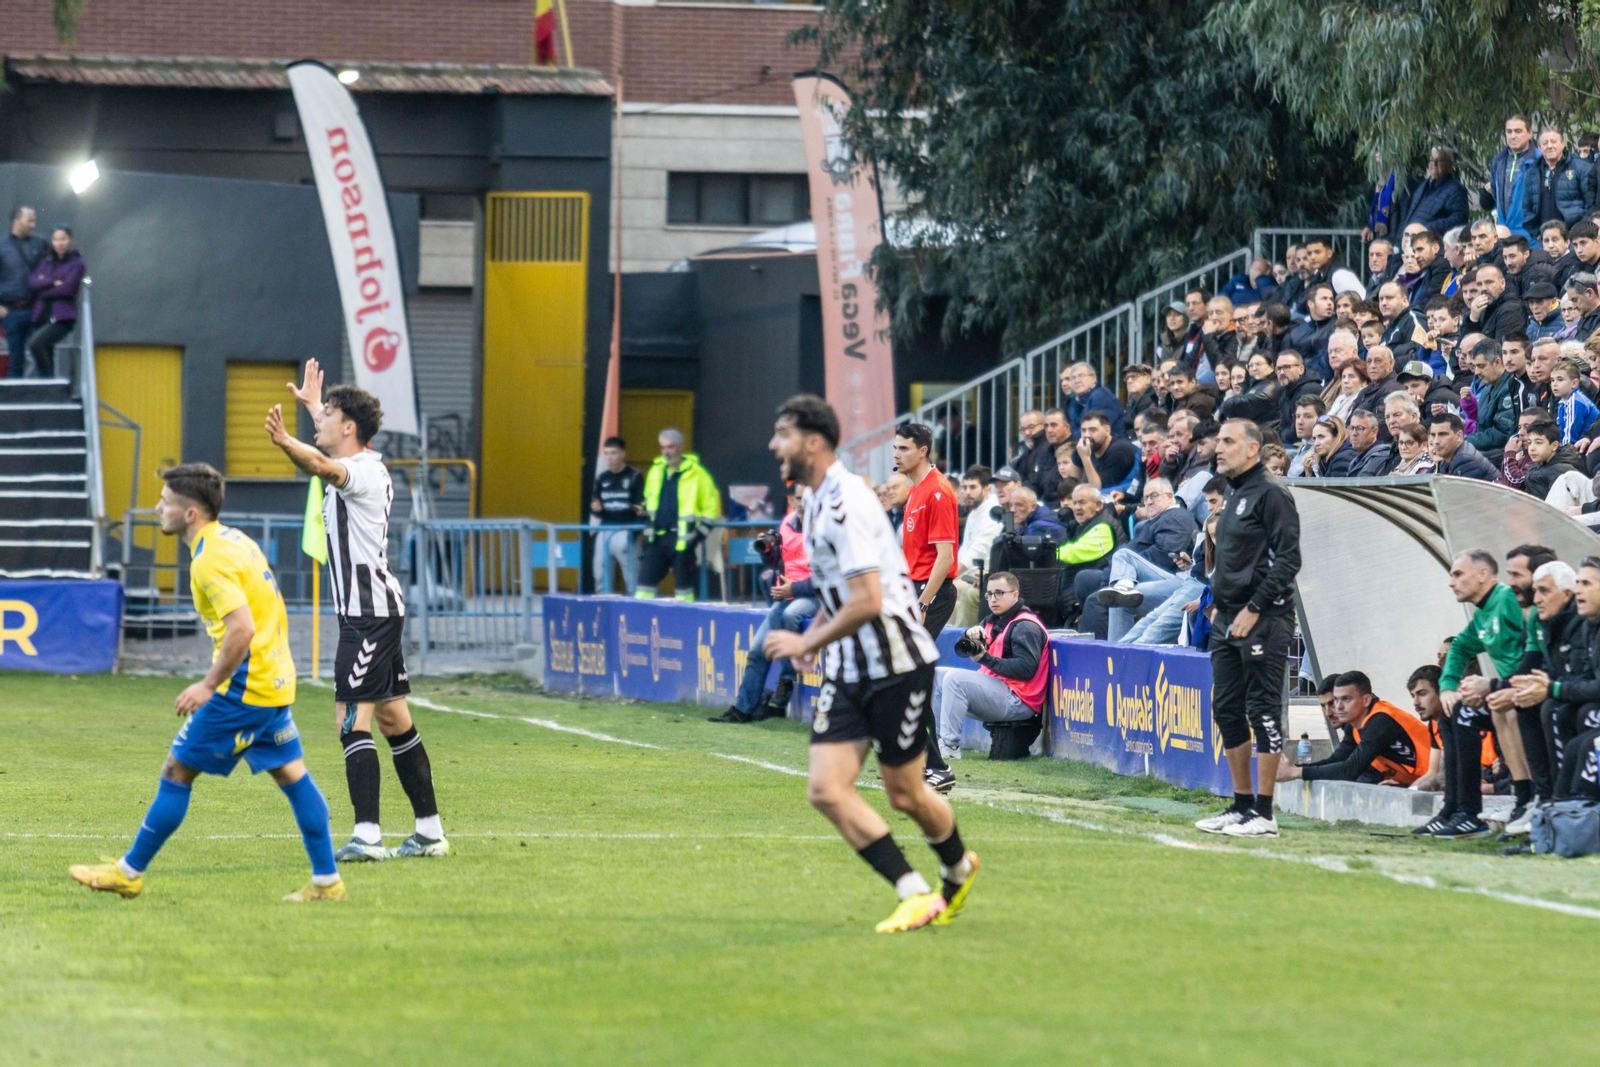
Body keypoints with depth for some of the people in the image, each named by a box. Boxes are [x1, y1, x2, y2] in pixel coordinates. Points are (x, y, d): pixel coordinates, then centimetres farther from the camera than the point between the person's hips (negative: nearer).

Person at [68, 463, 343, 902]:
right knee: (291, 775, 9)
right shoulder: (234, 540, 12)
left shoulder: (211, 560, -18)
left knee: (177, 772, -1)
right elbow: (272, 611, 20)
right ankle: (327, 881, 8)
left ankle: (130, 872, 5)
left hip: (245, 686, -10)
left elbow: (241, 628, -26)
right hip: (275, 682, 10)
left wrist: (209, 684, -19)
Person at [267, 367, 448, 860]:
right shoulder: (365, 467, 14)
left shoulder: (360, 471, -15)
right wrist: (311, 403, 54)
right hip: (379, 609, 11)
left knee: (353, 722, -14)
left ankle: (368, 834, -20)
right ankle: (429, 830, 18)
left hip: (368, 613, -11)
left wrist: (285, 442, -58)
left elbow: (323, 466, -40)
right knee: (392, 719, 14)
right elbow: (330, 453, 39)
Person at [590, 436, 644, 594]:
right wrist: (595, 508, -7)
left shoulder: (634, 477, -2)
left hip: (626, 532, -5)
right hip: (605, 531, 5)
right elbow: (594, 505, 16)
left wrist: (641, 510, -27)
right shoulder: (602, 478, 13)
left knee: (631, 576, -5)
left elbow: (643, 504, -4)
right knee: (600, 575, 8)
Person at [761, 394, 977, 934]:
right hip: (848, 669, 9)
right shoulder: (814, 502, 10)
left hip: (897, 664, -8)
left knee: (905, 795, 3)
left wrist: (807, 643, -16)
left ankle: (959, 869, 33)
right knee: (826, 789, -7)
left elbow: (867, 601, -26)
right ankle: (916, 895, -3)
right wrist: (817, 636, 10)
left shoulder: (847, 501, -20)